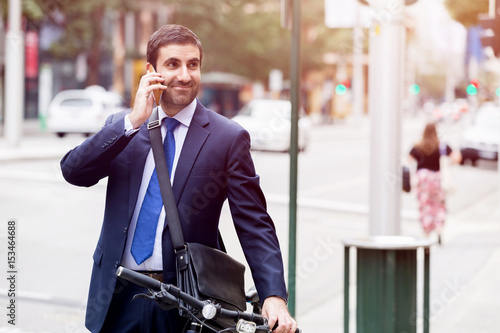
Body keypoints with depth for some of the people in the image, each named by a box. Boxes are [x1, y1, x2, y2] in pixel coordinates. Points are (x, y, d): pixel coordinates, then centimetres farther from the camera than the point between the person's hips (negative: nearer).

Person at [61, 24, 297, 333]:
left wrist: (274, 296, -20)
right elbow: (74, 172, -7)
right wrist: (134, 121, -16)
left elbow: (254, 225, -8)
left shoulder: (228, 138, -3)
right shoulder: (121, 127, 7)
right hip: (119, 296, 3)